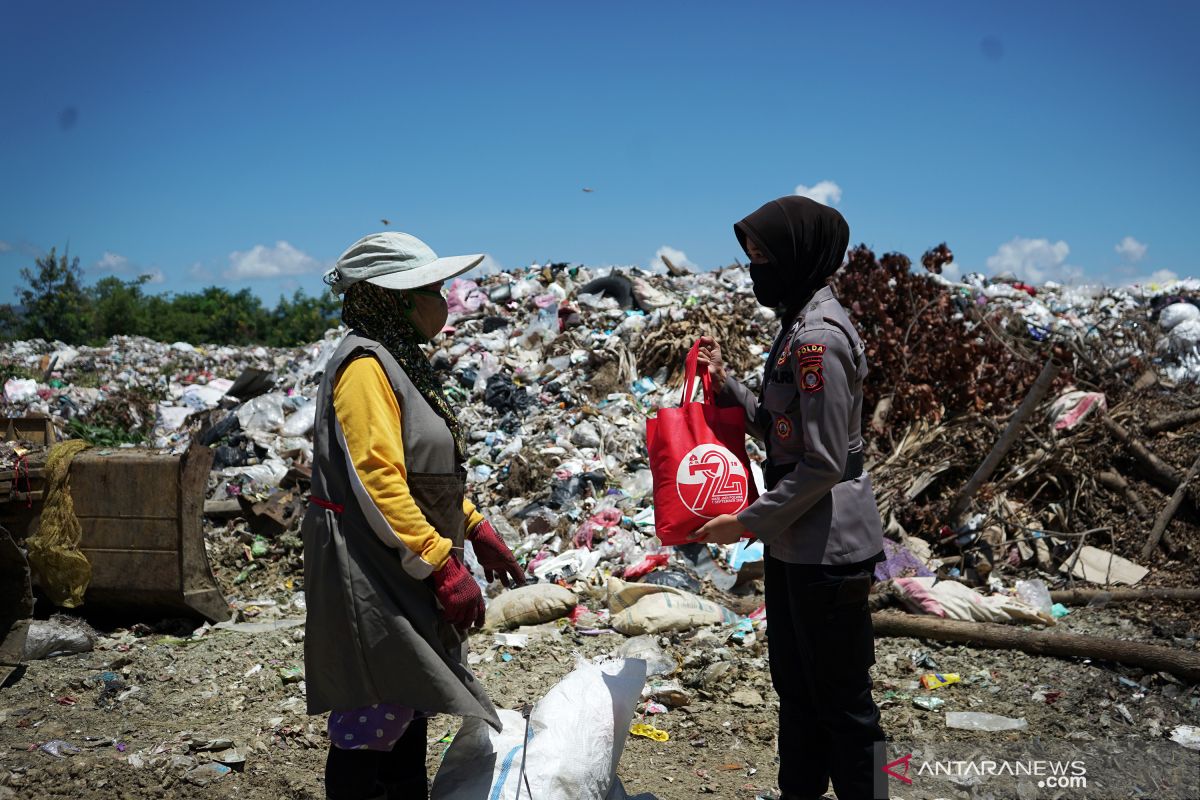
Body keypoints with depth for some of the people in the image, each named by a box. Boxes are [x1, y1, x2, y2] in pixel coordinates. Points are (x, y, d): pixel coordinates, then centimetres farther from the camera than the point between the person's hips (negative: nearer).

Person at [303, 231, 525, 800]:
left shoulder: (402, 361, 14)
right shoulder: (365, 364, -17)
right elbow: (378, 482, -25)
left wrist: (476, 529, 16)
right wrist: (444, 567, -24)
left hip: (407, 574, 10)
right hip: (371, 578, -10)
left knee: (408, 708, 18)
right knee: (375, 720, -2)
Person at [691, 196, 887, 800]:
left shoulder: (818, 337, -21)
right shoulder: (798, 325, 10)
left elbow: (823, 462, -22)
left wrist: (748, 522, -15)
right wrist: (723, 383, 3)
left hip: (827, 547, -10)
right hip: (794, 541, 10)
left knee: (840, 699, 5)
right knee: (794, 684, 22)